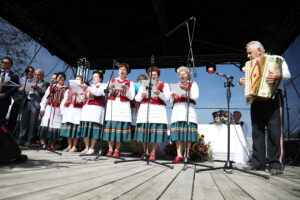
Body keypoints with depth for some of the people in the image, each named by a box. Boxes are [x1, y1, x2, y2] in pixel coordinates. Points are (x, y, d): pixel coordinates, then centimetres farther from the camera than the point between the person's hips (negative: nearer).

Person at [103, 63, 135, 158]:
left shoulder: (130, 83, 10)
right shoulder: (111, 81, 15)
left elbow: (131, 97, 1)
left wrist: (127, 89, -14)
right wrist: (110, 88, -9)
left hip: (123, 107, -1)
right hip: (112, 105, 2)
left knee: (121, 127, -5)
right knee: (110, 125, -4)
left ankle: (117, 150, 4)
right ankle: (110, 149, 5)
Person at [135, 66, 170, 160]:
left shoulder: (164, 85, 14)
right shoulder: (144, 85, 21)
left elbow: (167, 98, 0)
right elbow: (137, 98, 14)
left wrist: (159, 94, -17)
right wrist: (141, 96, -7)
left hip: (158, 110, -2)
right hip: (145, 110, 2)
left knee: (155, 132, -6)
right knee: (144, 131, -3)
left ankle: (153, 153, 7)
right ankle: (146, 152, 12)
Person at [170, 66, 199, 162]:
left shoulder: (193, 84, 15)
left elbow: (195, 96, -1)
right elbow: (171, 101, 19)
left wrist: (187, 90, -15)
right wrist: (172, 97, -3)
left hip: (189, 109, -3)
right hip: (177, 109, 3)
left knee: (188, 133, -9)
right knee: (177, 132, -7)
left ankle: (186, 154, -3)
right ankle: (179, 155, -6)